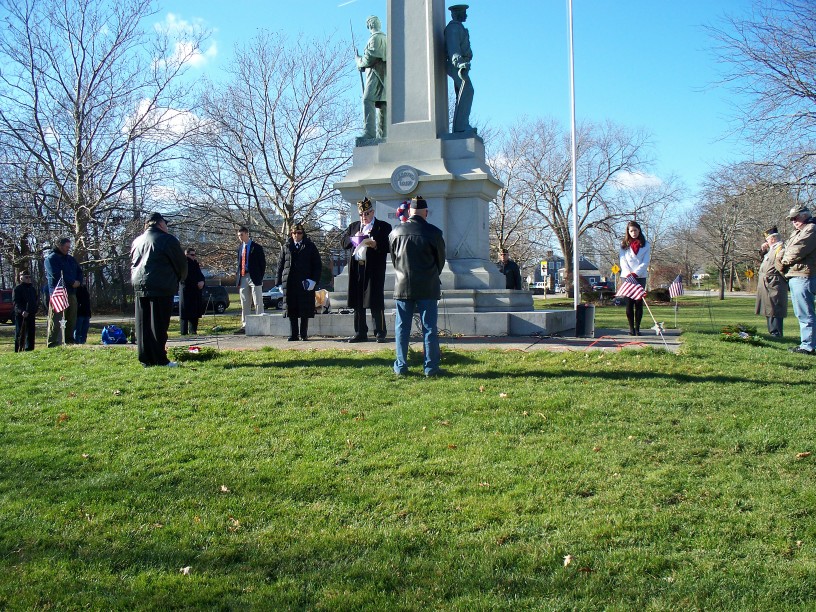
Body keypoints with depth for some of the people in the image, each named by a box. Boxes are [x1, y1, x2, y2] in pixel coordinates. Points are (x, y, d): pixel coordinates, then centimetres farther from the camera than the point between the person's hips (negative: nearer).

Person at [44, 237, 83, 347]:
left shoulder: (71, 259, 20)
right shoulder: (51, 258, -4)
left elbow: (79, 271, 20)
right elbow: (57, 275, -16)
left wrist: (78, 282, -1)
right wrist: (72, 282, -13)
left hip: (71, 292, 8)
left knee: (72, 318, 9)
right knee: (56, 319, -8)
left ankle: (69, 340, 16)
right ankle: (52, 342, -8)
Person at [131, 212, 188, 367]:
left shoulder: (136, 241, 16)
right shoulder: (167, 240, -5)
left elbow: (133, 263, 22)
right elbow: (181, 263, 0)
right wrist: (180, 278, 17)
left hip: (139, 286, 6)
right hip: (161, 287, -6)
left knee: (143, 324, 7)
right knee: (159, 324, -4)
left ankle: (146, 359, 10)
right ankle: (159, 359, -3)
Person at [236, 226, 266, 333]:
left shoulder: (256, 247, -3)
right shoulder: (240, 247, 14)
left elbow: (263, 263, -3)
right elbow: (239, 263, 19)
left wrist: (260, 277, -8)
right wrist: (238, 275, 7)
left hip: (254, 278, -6)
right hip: (243, 278, 6)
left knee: (258, 303, -3)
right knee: (244, 304, 9)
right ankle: (245, 326, 13)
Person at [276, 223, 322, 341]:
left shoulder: (310, 247, 8)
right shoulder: (286, 247, 13)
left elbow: (318, 265, 6)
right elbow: (280, 265, 12)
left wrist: (314, 280, -6)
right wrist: (279, 282, 4)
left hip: (305, 283, -2)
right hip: (289, 283, 2)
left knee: (305, 310, -1)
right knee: (291, 309, 2)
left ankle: (304, 334, 8)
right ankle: (293, 334, 9)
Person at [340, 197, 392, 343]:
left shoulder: (383, 227, 5)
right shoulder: (353, 226, 20)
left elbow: (388, 246, -3)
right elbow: (342, 241, 12)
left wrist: (376, 245, -20)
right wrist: (353, 239, -6)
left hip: (374, 270, -5)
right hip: (356, 269, 5)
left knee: (376, 303, -4)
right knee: (358, 303, 7)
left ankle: (380, 333, 2)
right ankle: (360, 333, 13)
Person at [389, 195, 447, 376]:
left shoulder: (396, 231, 0)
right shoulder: (434, 232, -8)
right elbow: (441, 259, 4)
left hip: (403, 286, 2)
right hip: (428, 287, -2)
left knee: (402, 328, 8)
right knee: (429, 328, 3)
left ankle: (401, 366, 11)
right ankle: (431, 367, 6)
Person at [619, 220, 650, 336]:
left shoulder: (645, 245, 7)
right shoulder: (624, 245, 9)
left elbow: (645, 262, 0)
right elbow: (623, 261, 3)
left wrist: (635, 273, -13)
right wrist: (629, 274, -12)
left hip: (640, 276, 0)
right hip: (627, 277, 0)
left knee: (639, 302, -2)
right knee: (629, 302, -3)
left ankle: (637, 328, 3)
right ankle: (631, 328, 1)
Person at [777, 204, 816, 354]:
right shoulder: (796, 232, 25)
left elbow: (798, 251, -18)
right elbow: (785, 251, 20)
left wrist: (784, 260, -1)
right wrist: (780, 261, -2)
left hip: (803, 276, -10)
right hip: (794, 276, 10)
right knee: (801, 313, 13)